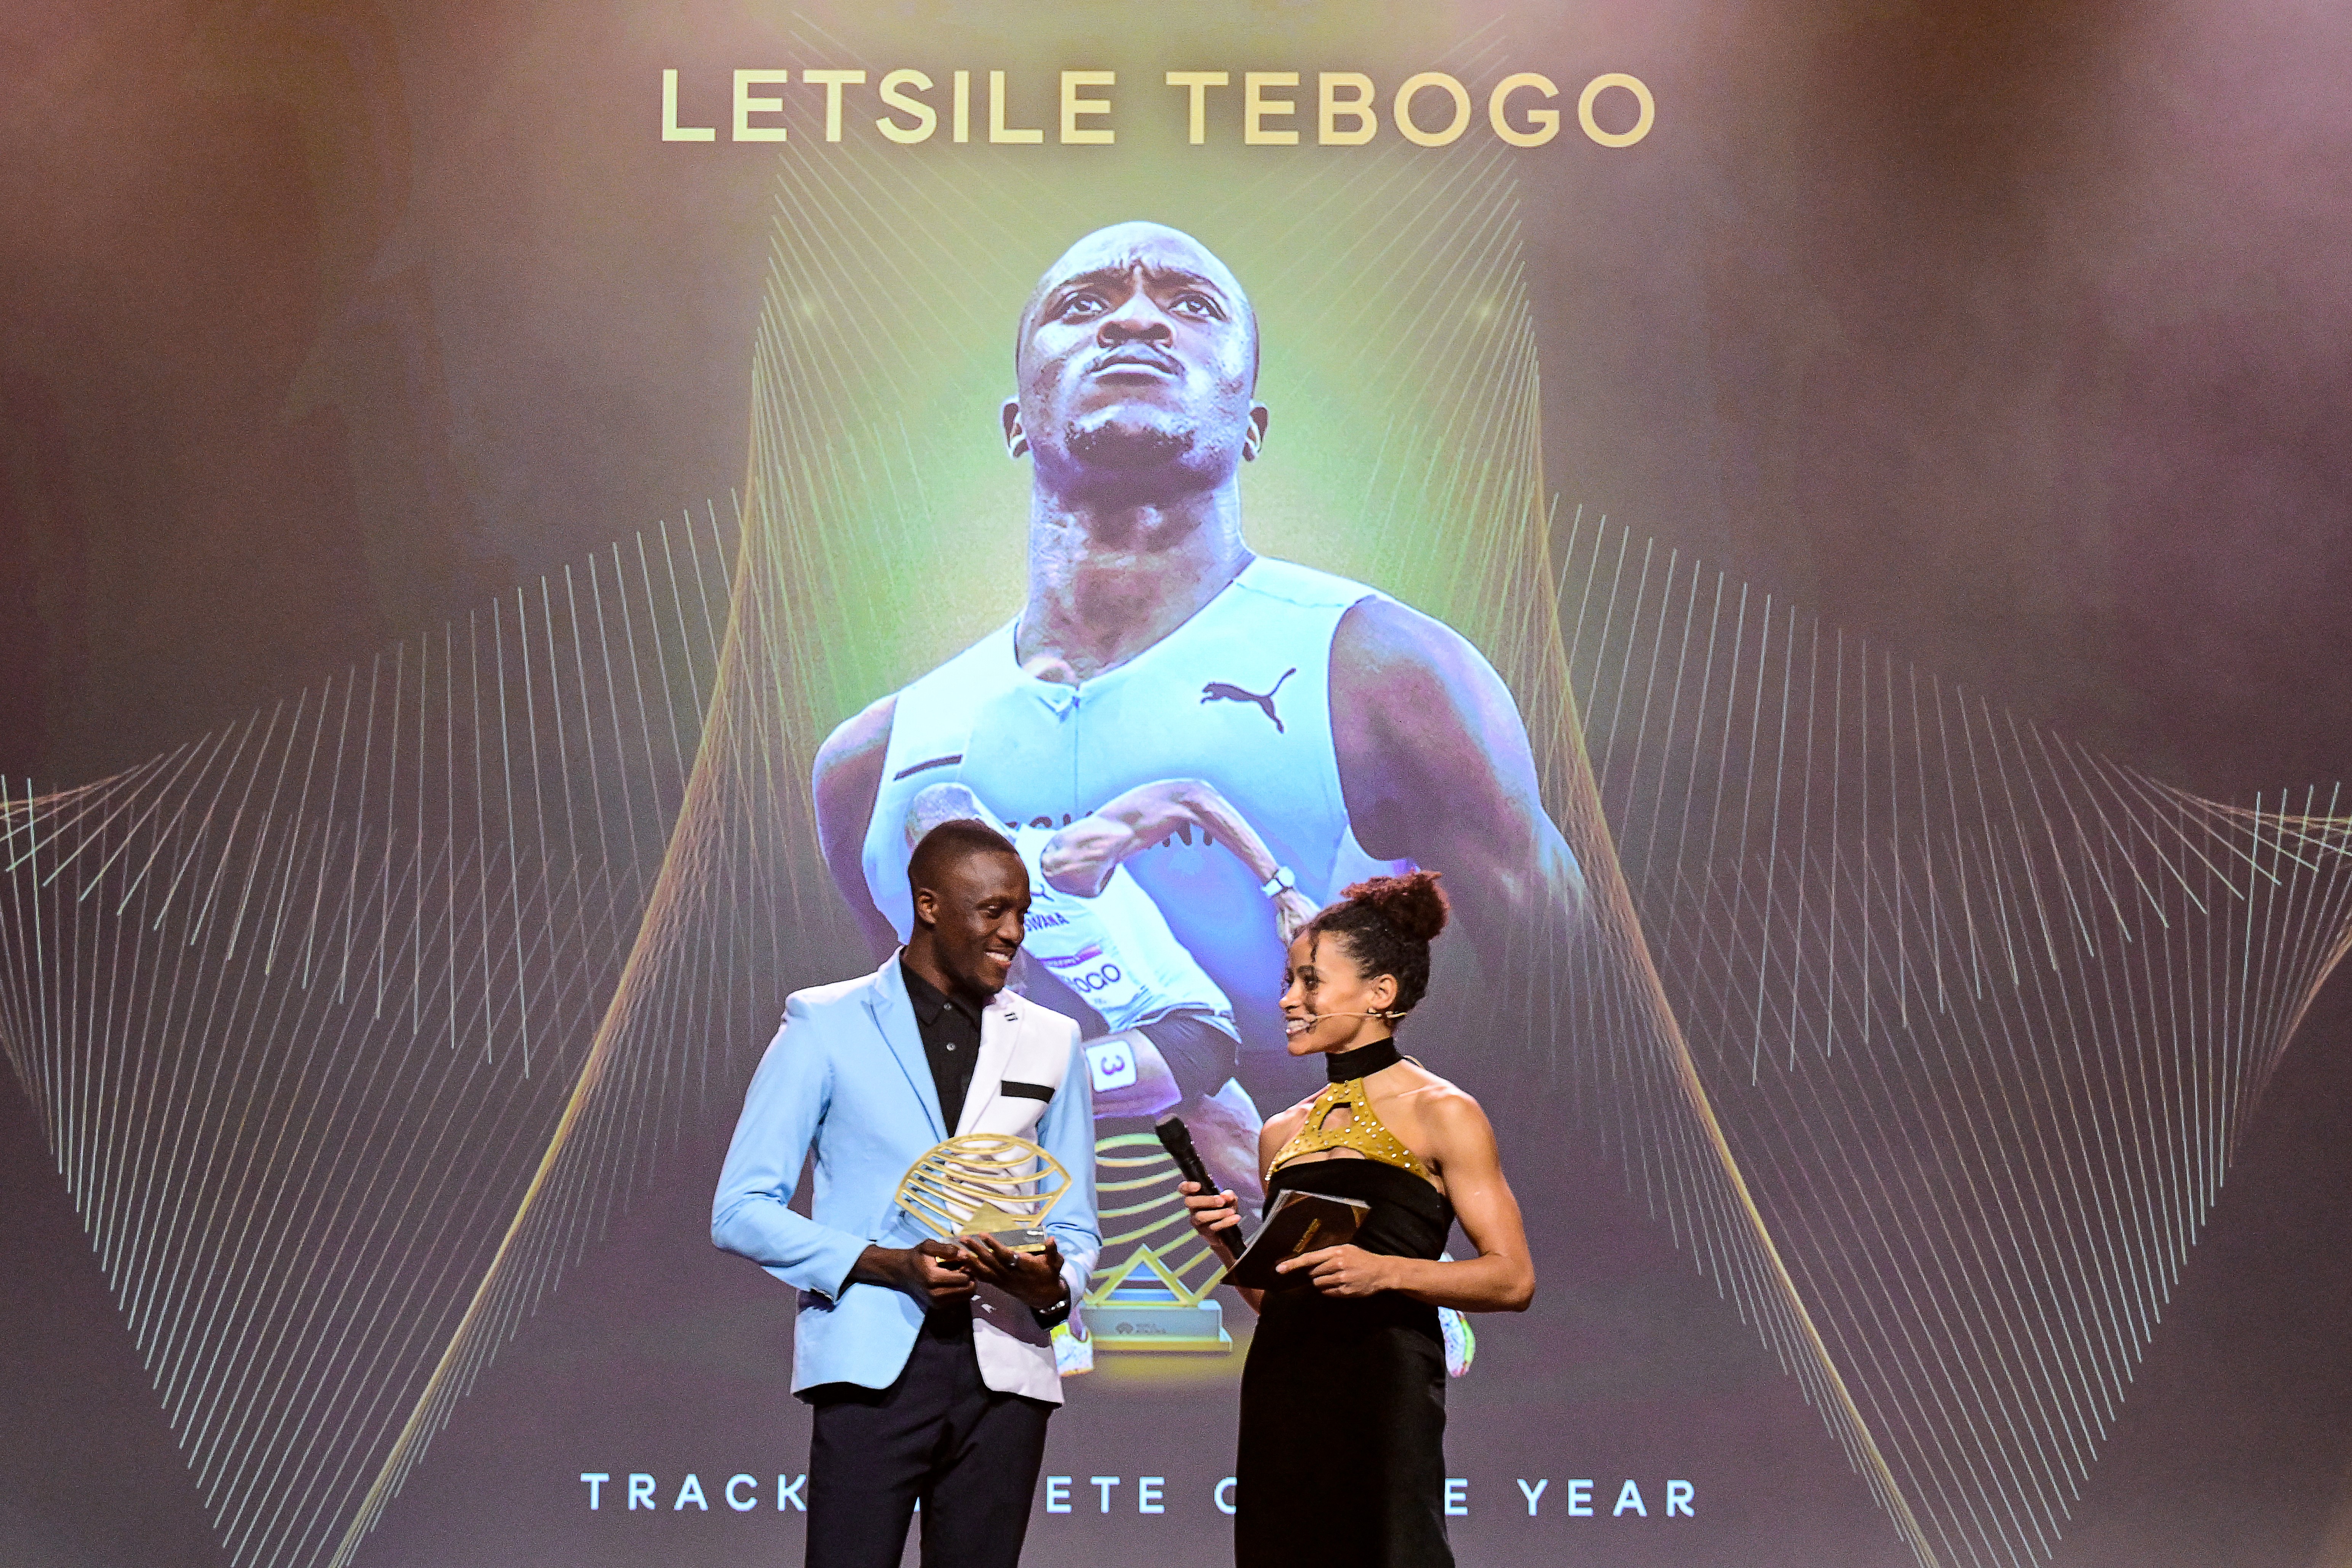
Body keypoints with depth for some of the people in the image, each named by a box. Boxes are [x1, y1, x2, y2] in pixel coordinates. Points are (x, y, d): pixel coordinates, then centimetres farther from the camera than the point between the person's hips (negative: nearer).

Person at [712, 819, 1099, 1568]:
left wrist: (1053, 1285, -7)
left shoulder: (1051, 1042, 15)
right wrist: (891, 1264, -14)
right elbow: (741, 1210, -1)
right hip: (873, 1366, -3)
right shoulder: (826, 1025, 4)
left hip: (1004, 1372, 3)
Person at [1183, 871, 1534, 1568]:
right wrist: (1229, 1242, 3)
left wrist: (1386, 1270, -19)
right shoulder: (1283, 1132, 16)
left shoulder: (1439, 1112, -1)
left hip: (1380, 1397, -6)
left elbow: (1513, 1280, -6)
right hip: (1279, 1399, 6)